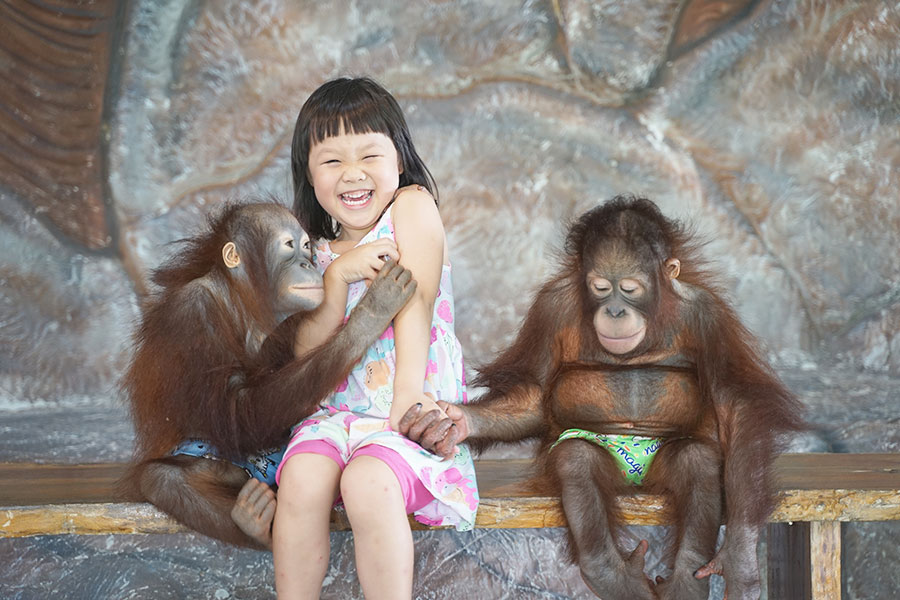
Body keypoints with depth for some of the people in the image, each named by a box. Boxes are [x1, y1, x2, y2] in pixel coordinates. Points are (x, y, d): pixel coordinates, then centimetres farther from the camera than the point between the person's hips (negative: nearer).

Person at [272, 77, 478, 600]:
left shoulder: (412, 206, 1)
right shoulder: (319, 253, 14)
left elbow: (415, 301, -9)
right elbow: (306, 352, 4)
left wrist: (408, 397, -21)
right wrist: (337, 277, -12)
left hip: (409, 414, -4)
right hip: (339, 410, 4)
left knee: (367, 482, -34)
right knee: (302, 477, -27)